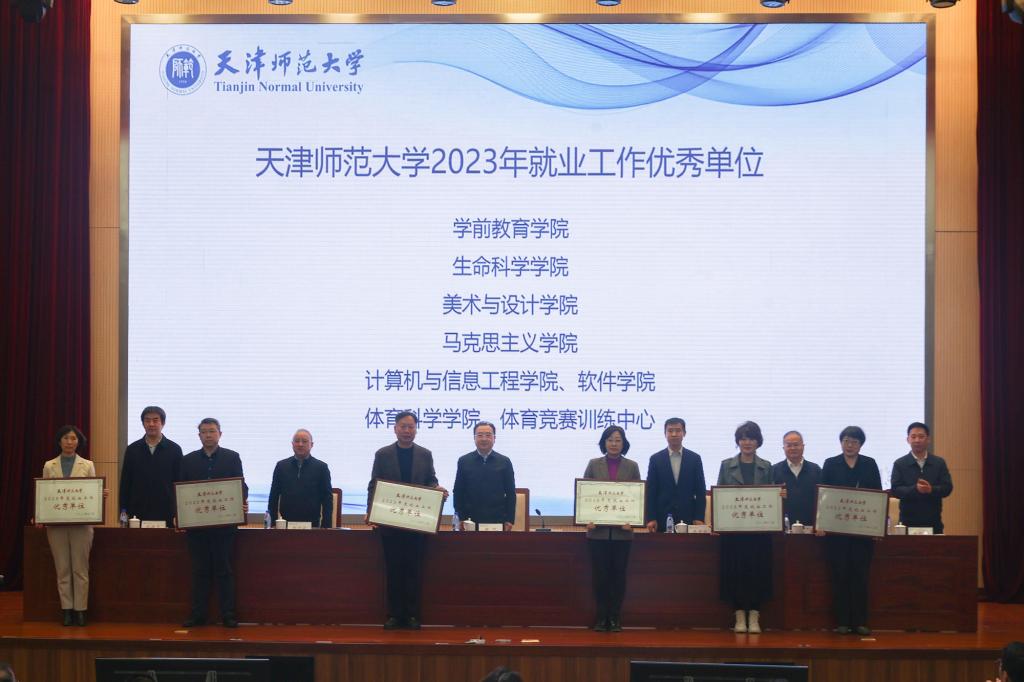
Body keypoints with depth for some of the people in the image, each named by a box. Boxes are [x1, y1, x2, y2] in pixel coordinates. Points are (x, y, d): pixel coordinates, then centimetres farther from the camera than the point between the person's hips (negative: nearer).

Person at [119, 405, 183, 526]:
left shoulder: (174, 450, 4)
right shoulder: (132, 450, 8)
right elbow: (125, 484, 9)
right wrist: (124, 515, 3)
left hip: (166, 516, -1)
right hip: (138, 515, 1)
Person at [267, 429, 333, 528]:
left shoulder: (321, 467, 3)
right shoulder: (281, 466, 9)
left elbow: (327, 498, 2)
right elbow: (274, 496, 11)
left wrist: (326, 526, -6)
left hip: (312, 524, -1)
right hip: (286, 523, 1)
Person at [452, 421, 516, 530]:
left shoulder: (504, 462, 7)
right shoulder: (464, 461, 7)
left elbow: (511, 493, 7)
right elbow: (458, 492, 7)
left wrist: (510, 520, -1)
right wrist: (461, 518, -1)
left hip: (498, 521, 0)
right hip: (471, 520, 0)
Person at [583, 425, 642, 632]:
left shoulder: (632, 467, 7)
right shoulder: (594, 465, 6)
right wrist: (588, 519, -9)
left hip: (622, 530, 0)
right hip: (598, 530, 0)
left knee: (619, 574, 3)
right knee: (600, 574, 1)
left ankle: (615, 617, 12)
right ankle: (601, 617, 9)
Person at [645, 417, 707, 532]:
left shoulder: (695, 458, 7)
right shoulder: (655, 459, 6)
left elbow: (700, 491, 6)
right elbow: (650, 491, 4)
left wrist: (699, 518, -3)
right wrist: (650, 518, -4)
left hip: (688, 518, 0)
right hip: (662, 520, 0)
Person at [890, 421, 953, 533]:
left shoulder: (939, 462, 8)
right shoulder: (899, 464, 4)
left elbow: (947, 487, 2)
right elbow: (895, 490, -5)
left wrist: (931, 489, -19)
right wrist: (915, 489, -22)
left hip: (933, 521, 1)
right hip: (908, 521, -1)